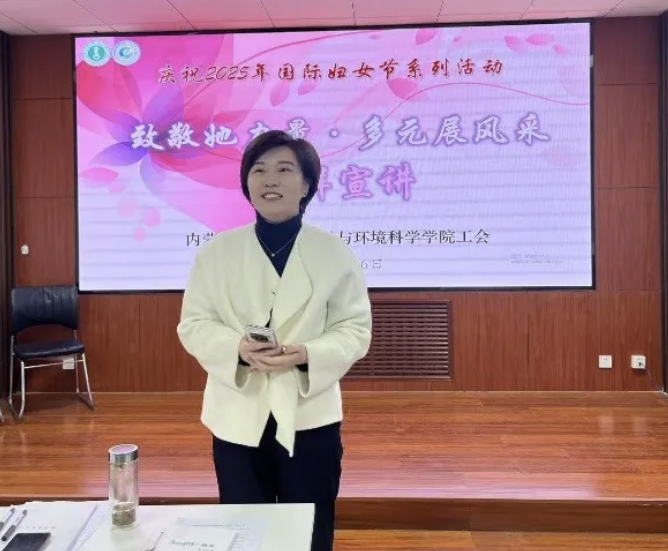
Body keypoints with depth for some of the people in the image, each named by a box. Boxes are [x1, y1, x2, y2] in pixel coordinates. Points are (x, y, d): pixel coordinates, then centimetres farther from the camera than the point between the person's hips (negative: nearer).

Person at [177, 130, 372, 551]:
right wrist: (237, 347, -19)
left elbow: (355, 330, -2)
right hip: (238, 417, 1)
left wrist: (308, 355, -21)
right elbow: (193, 325, 2)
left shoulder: (335, 253, -2)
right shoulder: (217, 252, 2)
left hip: (309, 416, 0)